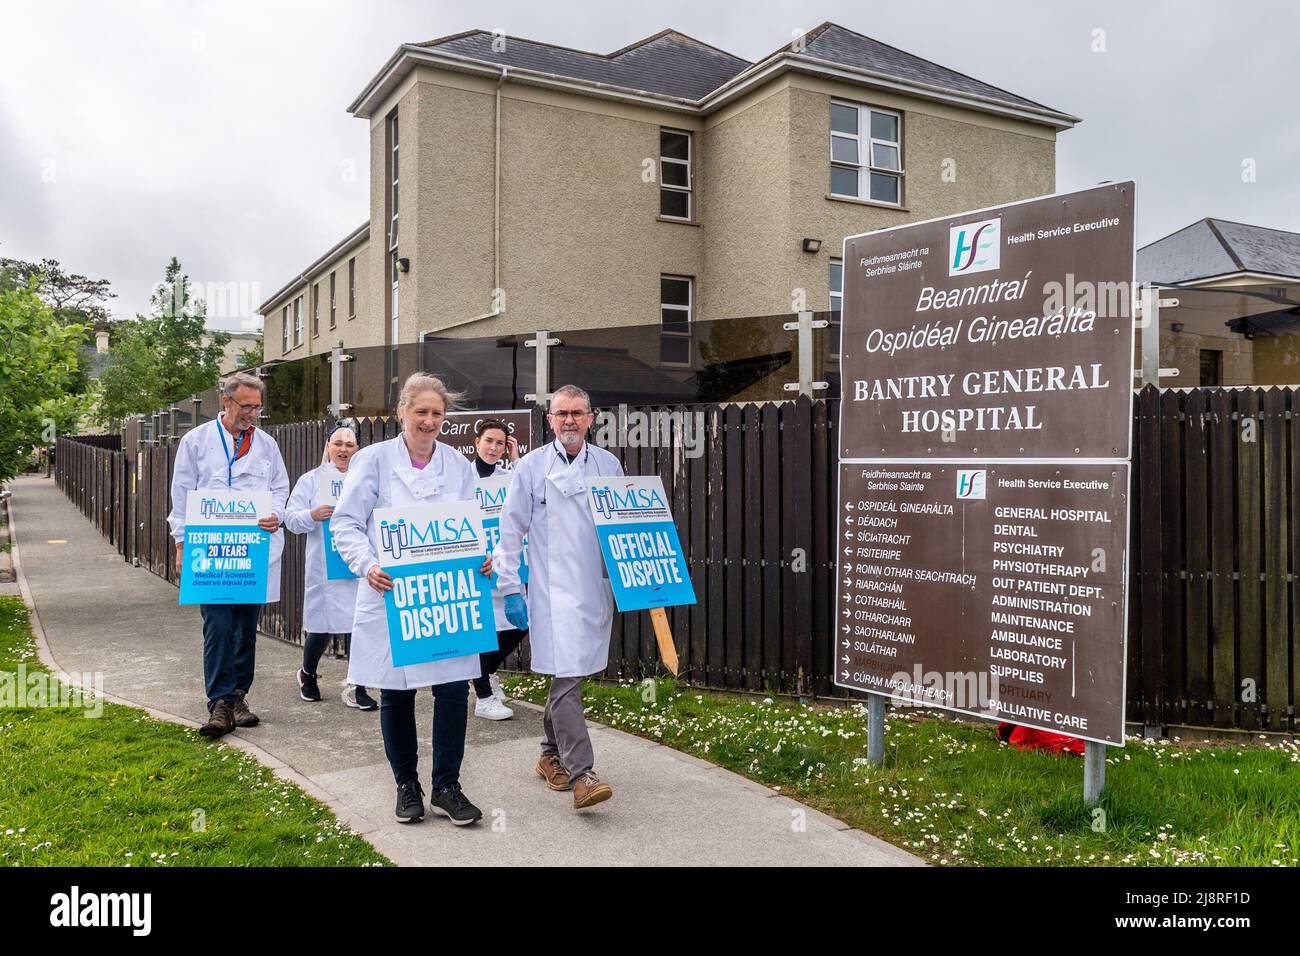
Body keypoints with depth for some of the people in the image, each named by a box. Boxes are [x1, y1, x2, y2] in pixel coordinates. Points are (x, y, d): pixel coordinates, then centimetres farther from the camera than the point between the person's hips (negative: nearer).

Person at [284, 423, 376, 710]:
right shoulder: (312, 480, 7)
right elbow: (291, 518, 1)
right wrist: (313, 516, -17)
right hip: (325, 567, -1)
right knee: (322, 625, 7)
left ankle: (357, 688, 9)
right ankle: (307, 674, 36)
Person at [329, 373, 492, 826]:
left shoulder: (459, 464, 7)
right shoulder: (373, 460, -2)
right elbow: (345, 523, -4)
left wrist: (482, 558, -10)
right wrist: (368, 566, -20)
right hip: (391, 596, -2)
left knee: (454, 689, -3)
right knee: (396, 694, 9)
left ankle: (446, 787, 14)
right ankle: (406, 785, 28)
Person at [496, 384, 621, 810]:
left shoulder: (608, 464, 8)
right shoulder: (532, 466, -1)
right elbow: (510, 531, 1)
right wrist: (510, 589, -3)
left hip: (596, 587, 4)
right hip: (552, 588, -4)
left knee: (566, 675, 15)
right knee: (566, 678, -11)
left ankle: (551, 754, 31)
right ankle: (580, 774, -8)